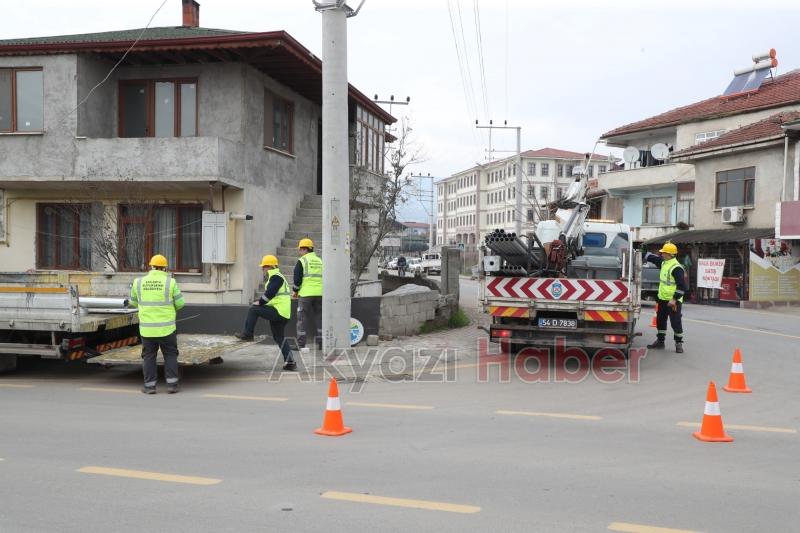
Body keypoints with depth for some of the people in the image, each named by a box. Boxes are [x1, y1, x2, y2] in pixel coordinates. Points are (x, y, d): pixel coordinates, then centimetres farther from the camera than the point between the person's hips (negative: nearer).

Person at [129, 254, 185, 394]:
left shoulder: (138, 282, -1)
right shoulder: (170, 282, -7)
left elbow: (134, 302, 13)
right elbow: (180, 303, -2)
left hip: (147, 328, 1)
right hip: (166, 327, -1)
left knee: (149, 356, 13)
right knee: (170, 355, 11)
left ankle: (149, 386, 12)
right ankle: (172, 385, 7)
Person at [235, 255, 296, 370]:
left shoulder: (276, 277, -10)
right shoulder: (275, 277, 24)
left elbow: (270, 293, -21)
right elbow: (269, 293, 26)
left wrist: (260, 302, -8)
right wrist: (260, 301, 12)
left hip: (279, 312, -11)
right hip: (283, 314, 11)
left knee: (253, 309, -9)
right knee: (279, 337, 14)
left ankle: (247, 334, -2)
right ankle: (290, 361, 11)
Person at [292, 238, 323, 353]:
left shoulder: (301, 261, -4)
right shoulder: (320, 261, 13)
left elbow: (297, 279, -9)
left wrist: (295, 291, 6)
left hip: (306, 294, -5)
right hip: (320, 294, 5)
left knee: (303, 319, 2)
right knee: (320, 318, 12)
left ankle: (301, 345, 1)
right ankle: (321, 343, 12)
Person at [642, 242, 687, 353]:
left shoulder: (677, 268, -20)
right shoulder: (663, 263, 7)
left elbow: (682, 286, -22)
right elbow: (653, 258, 25)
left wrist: (674, 299, -24)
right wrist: (642, 252, 23)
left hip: (673, 301, -9)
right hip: (662, 299, 9)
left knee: (676, 323, -3)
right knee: (660, 321, 15)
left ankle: (679, 343, 10)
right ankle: (660, 341, 25)